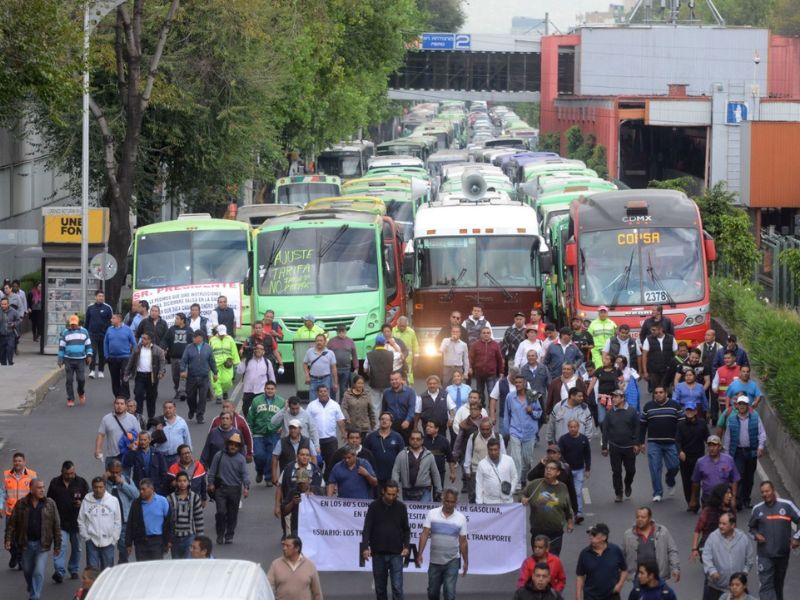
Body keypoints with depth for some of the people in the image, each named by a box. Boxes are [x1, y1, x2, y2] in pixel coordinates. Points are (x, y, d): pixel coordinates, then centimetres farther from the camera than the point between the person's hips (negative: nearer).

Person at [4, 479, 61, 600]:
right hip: (25, 544, 2)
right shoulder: (21, 504, -2)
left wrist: (57, 545, 1)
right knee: (27, 572, 16)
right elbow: (11, 523, 2)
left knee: (39, 573, -10)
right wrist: (8, 539, -6)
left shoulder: (50, 504, -2)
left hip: (42, 544, -2)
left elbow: (56, 525, 2)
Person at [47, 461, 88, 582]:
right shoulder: (55, 483, 4)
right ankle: (59, 571, -21)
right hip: (60, 521, -1)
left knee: (76, 547, 13)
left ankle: (74, 570, 28)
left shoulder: (81, 483, 2)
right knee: (60, 545, -15)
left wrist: (81, 503, -16)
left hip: (76, 521, 1)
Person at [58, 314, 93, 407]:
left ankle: (81, 393, 22)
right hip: (68, 360, 0)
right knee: (69, 380, -1)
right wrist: (60, 359, 4)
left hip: (81, 360, 0)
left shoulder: (84, 332, 7)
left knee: (81, 379, -7)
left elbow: (88, 344, 13)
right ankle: (70, 399, 7)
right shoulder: (65, 333, 4)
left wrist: (89, 355, 3)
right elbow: (61, 347, 6)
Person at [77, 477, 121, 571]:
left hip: (108, 542, 1)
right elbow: (81, 521, 4)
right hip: (92, 541, -1)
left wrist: (114, 538, 0)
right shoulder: (86, 501, 0)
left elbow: (118, 522, 5)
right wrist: (86, 537, -2)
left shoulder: (113, 501, 1)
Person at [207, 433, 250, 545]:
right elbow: (212, 471, 7)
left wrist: (246, 487, -15)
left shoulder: (241, 459, 4)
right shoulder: (219, 456, 3)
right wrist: (211, 483, -1)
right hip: (221, 488, -1)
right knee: (221, 512, -10)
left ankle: (229, 536, 17)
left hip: (235, 489, 1)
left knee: (232, 514, 6)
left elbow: (244, 474, -3)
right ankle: (220, 534, 5)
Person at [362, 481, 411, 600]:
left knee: (397, 587, -9)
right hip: (378, 553, 1)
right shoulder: (374, 506, 0)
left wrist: (406, 546, -6)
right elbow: (367, 529, -4)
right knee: (380, 588, 9)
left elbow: (406, 529, 8)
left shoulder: (401, 507, 3)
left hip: (396, 554, -1)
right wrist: (365, 547, -17)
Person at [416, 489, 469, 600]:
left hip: (452, 561, -1)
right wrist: (420, 554, -14)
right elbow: (424, 535, -6)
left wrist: (466, 562, 5)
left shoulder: (461, 518, -2)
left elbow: (463, 542, 3)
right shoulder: (431, 514, -3)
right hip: (434, 561, 1)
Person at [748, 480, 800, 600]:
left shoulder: (787, 505, -4)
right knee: (766, 585, -12)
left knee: (778, 584, 17)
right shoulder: (757, 509, 3)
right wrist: (756, 535, -3)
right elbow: (751, 527, 17)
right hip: (765, 554, 0)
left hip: (783, 553, 0)